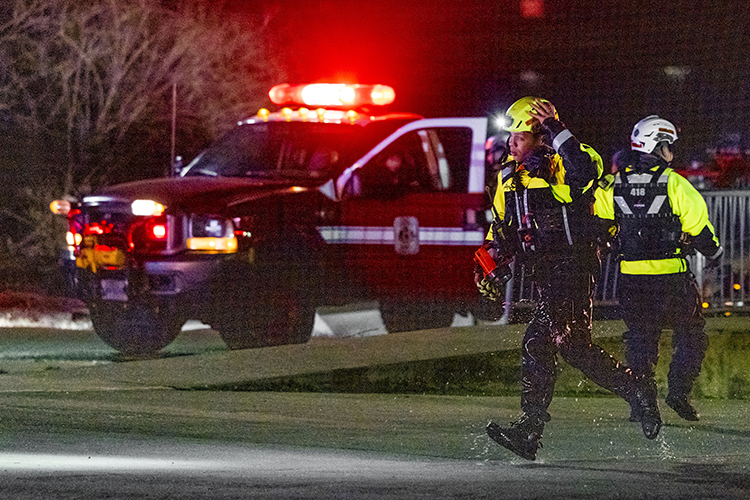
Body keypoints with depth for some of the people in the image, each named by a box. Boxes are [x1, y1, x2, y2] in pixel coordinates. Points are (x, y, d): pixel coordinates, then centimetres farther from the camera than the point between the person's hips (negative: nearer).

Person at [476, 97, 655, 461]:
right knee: (574, 345, 6)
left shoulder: (559, 168, -12)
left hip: (573, 266, -9)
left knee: (539, 342, -14)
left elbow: (586, 170, -36)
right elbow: (502, 227, 24)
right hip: (546, 273, 9)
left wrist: (556, 132, -35)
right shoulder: (509, 177, 14)